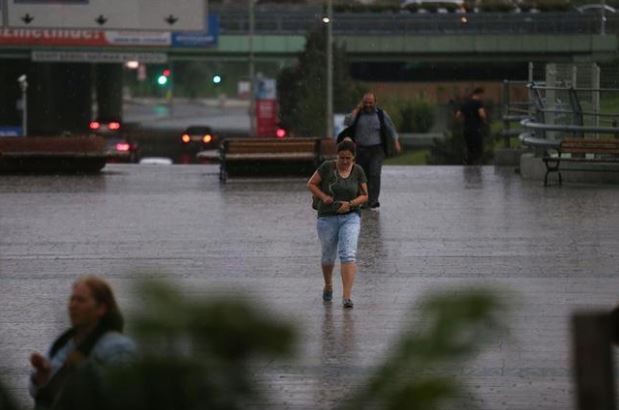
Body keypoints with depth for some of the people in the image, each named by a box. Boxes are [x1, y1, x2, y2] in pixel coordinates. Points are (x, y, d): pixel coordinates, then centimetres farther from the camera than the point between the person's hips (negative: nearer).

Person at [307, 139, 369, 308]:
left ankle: (347, 296, -21)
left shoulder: (358, 171, -2)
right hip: (327, 218, 0)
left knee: (348, 255, -17)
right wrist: (323, 196, -16)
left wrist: (350, 204, -16)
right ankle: (328, 285, 44)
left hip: (350, 217, 0)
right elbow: (311, 184, 0)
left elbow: (364, 196, 2)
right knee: (328, 256, 14)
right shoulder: (327, 167, -7)